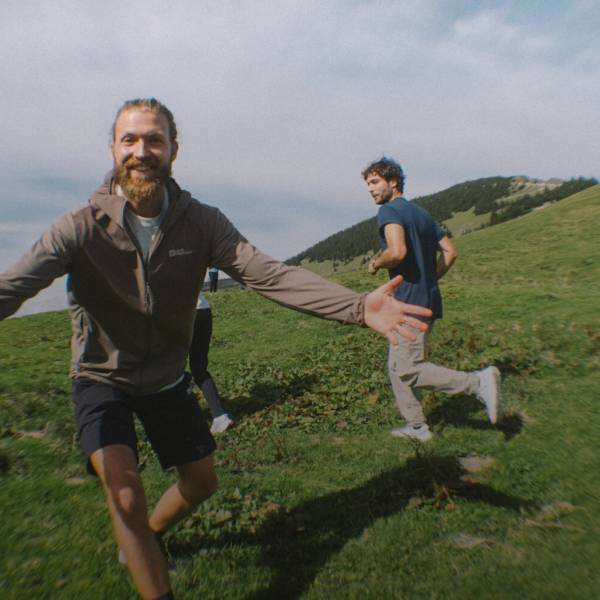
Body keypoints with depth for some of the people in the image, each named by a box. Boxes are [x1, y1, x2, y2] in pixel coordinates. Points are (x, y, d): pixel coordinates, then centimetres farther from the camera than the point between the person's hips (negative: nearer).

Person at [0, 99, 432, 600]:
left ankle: (146, 539, 46)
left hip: (166, 378, 3)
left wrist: (357, 306, -42)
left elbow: (268, 273, -29)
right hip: (102, 377, -3)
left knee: (201, 480, 15)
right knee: (125, 495, -21)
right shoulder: (82, 227, -21)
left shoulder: (201, 222, -17)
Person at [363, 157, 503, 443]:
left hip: (410, 302, -10)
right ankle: (416, 426, 23)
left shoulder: (389, 210, -10)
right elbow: (449, 252, 17)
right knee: (397, 366, 16)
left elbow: (397, 252, -28)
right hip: (428, 299, 10)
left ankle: (478, 382, -7)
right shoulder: (421, 213, 17)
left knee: (408, 369, -5)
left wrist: (375, 264, -9)